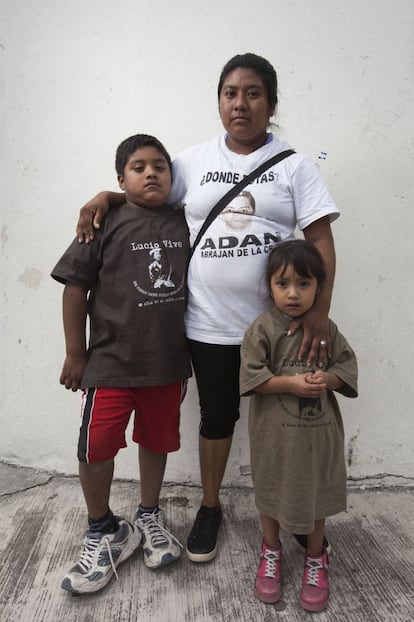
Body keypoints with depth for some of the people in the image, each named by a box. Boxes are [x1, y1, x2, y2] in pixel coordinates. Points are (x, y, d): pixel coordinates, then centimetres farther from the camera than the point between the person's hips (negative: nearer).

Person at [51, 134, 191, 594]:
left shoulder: (183, 222, 3)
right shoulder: (108, 223, -6)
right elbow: (76, 285, -4)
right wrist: (75, 353, -3)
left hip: (169, 363, 3)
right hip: (111, 362, -3)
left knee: (156, 442, 18)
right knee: (95, 450, 3)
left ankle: (149, 516, 43)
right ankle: (102, 531, 30)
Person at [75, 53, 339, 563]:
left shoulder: (292, 164, 0)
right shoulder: (195, 160, 6)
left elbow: (321, 239, -5)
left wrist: (319, 311, -16)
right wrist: (106, 196, -2)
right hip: (209, 324, 1)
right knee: (217, 415, 14)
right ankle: (210, 508, 38)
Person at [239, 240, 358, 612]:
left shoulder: (327, 330, -3)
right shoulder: (263, 329, -12)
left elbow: (348, 367, 1)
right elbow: (251, 377, -16)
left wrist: (327, 379, -19)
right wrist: (291, 383, -24)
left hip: (319, 434, 2)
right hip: (276, 435, -2)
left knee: (317, 494, 18)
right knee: (272, 492, 18)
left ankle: (316, 559, 42)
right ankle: (271, 552, 43)